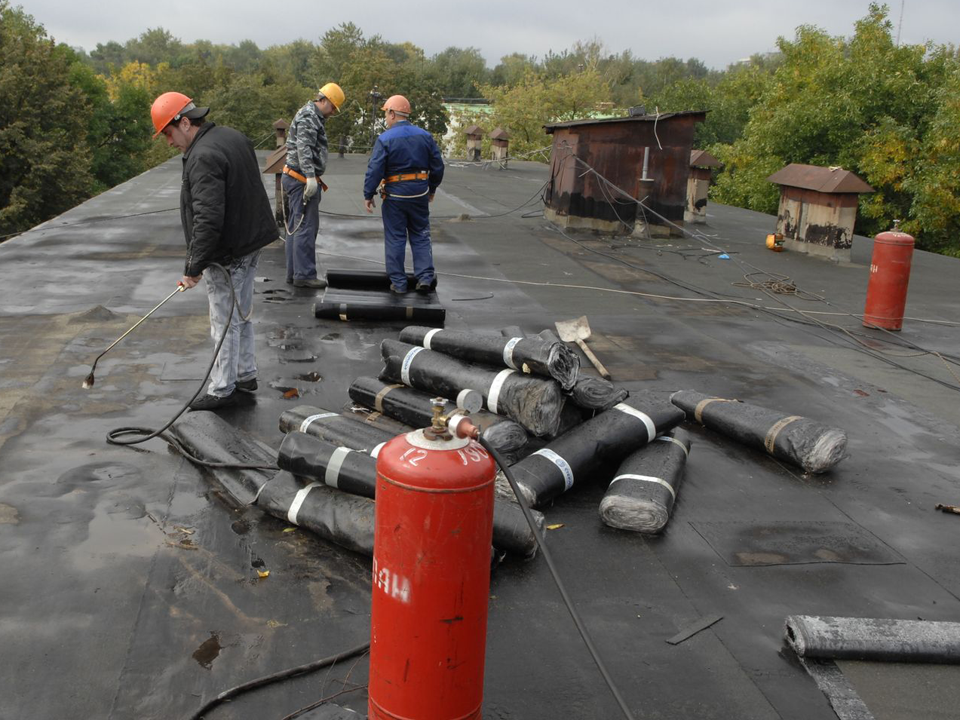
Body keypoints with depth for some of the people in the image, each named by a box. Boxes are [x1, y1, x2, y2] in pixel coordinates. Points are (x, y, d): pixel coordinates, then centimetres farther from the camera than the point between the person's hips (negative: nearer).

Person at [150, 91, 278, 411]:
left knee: (225, 322, 1)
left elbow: (207, 220, -28)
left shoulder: (203, 157, -23)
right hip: (251, 244, 10)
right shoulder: (233, 136, 7)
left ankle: (222, 390, 12)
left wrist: (193, 267, -21)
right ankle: (246, 375, 33)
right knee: (241, 314, 20)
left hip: (227, 254, -10)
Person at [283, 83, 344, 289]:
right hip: (302, 179, -11)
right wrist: (310, 176, -30)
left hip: (296, 179, 11)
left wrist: (312, 177, 28)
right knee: (306, 227, -10)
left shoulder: (314, 117, 22)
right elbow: (303, 148, -23)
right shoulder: (307, 116, -12)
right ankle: (304, 274, -8)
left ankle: (294, 273, 18)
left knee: (296, 227, 12)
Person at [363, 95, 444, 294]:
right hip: (420, 194, 4)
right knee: (421, 236, 14)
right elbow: (437, 166, 9)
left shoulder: (385, 139, -10)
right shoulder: (425, 136, 4)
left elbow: (375, 170, -13)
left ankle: (398, 283, 7)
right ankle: (425, 277, 6)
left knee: (395, 238, 5)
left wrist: (368, 195, -4)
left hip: (395, 195, -3)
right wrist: (432, 189, 21)